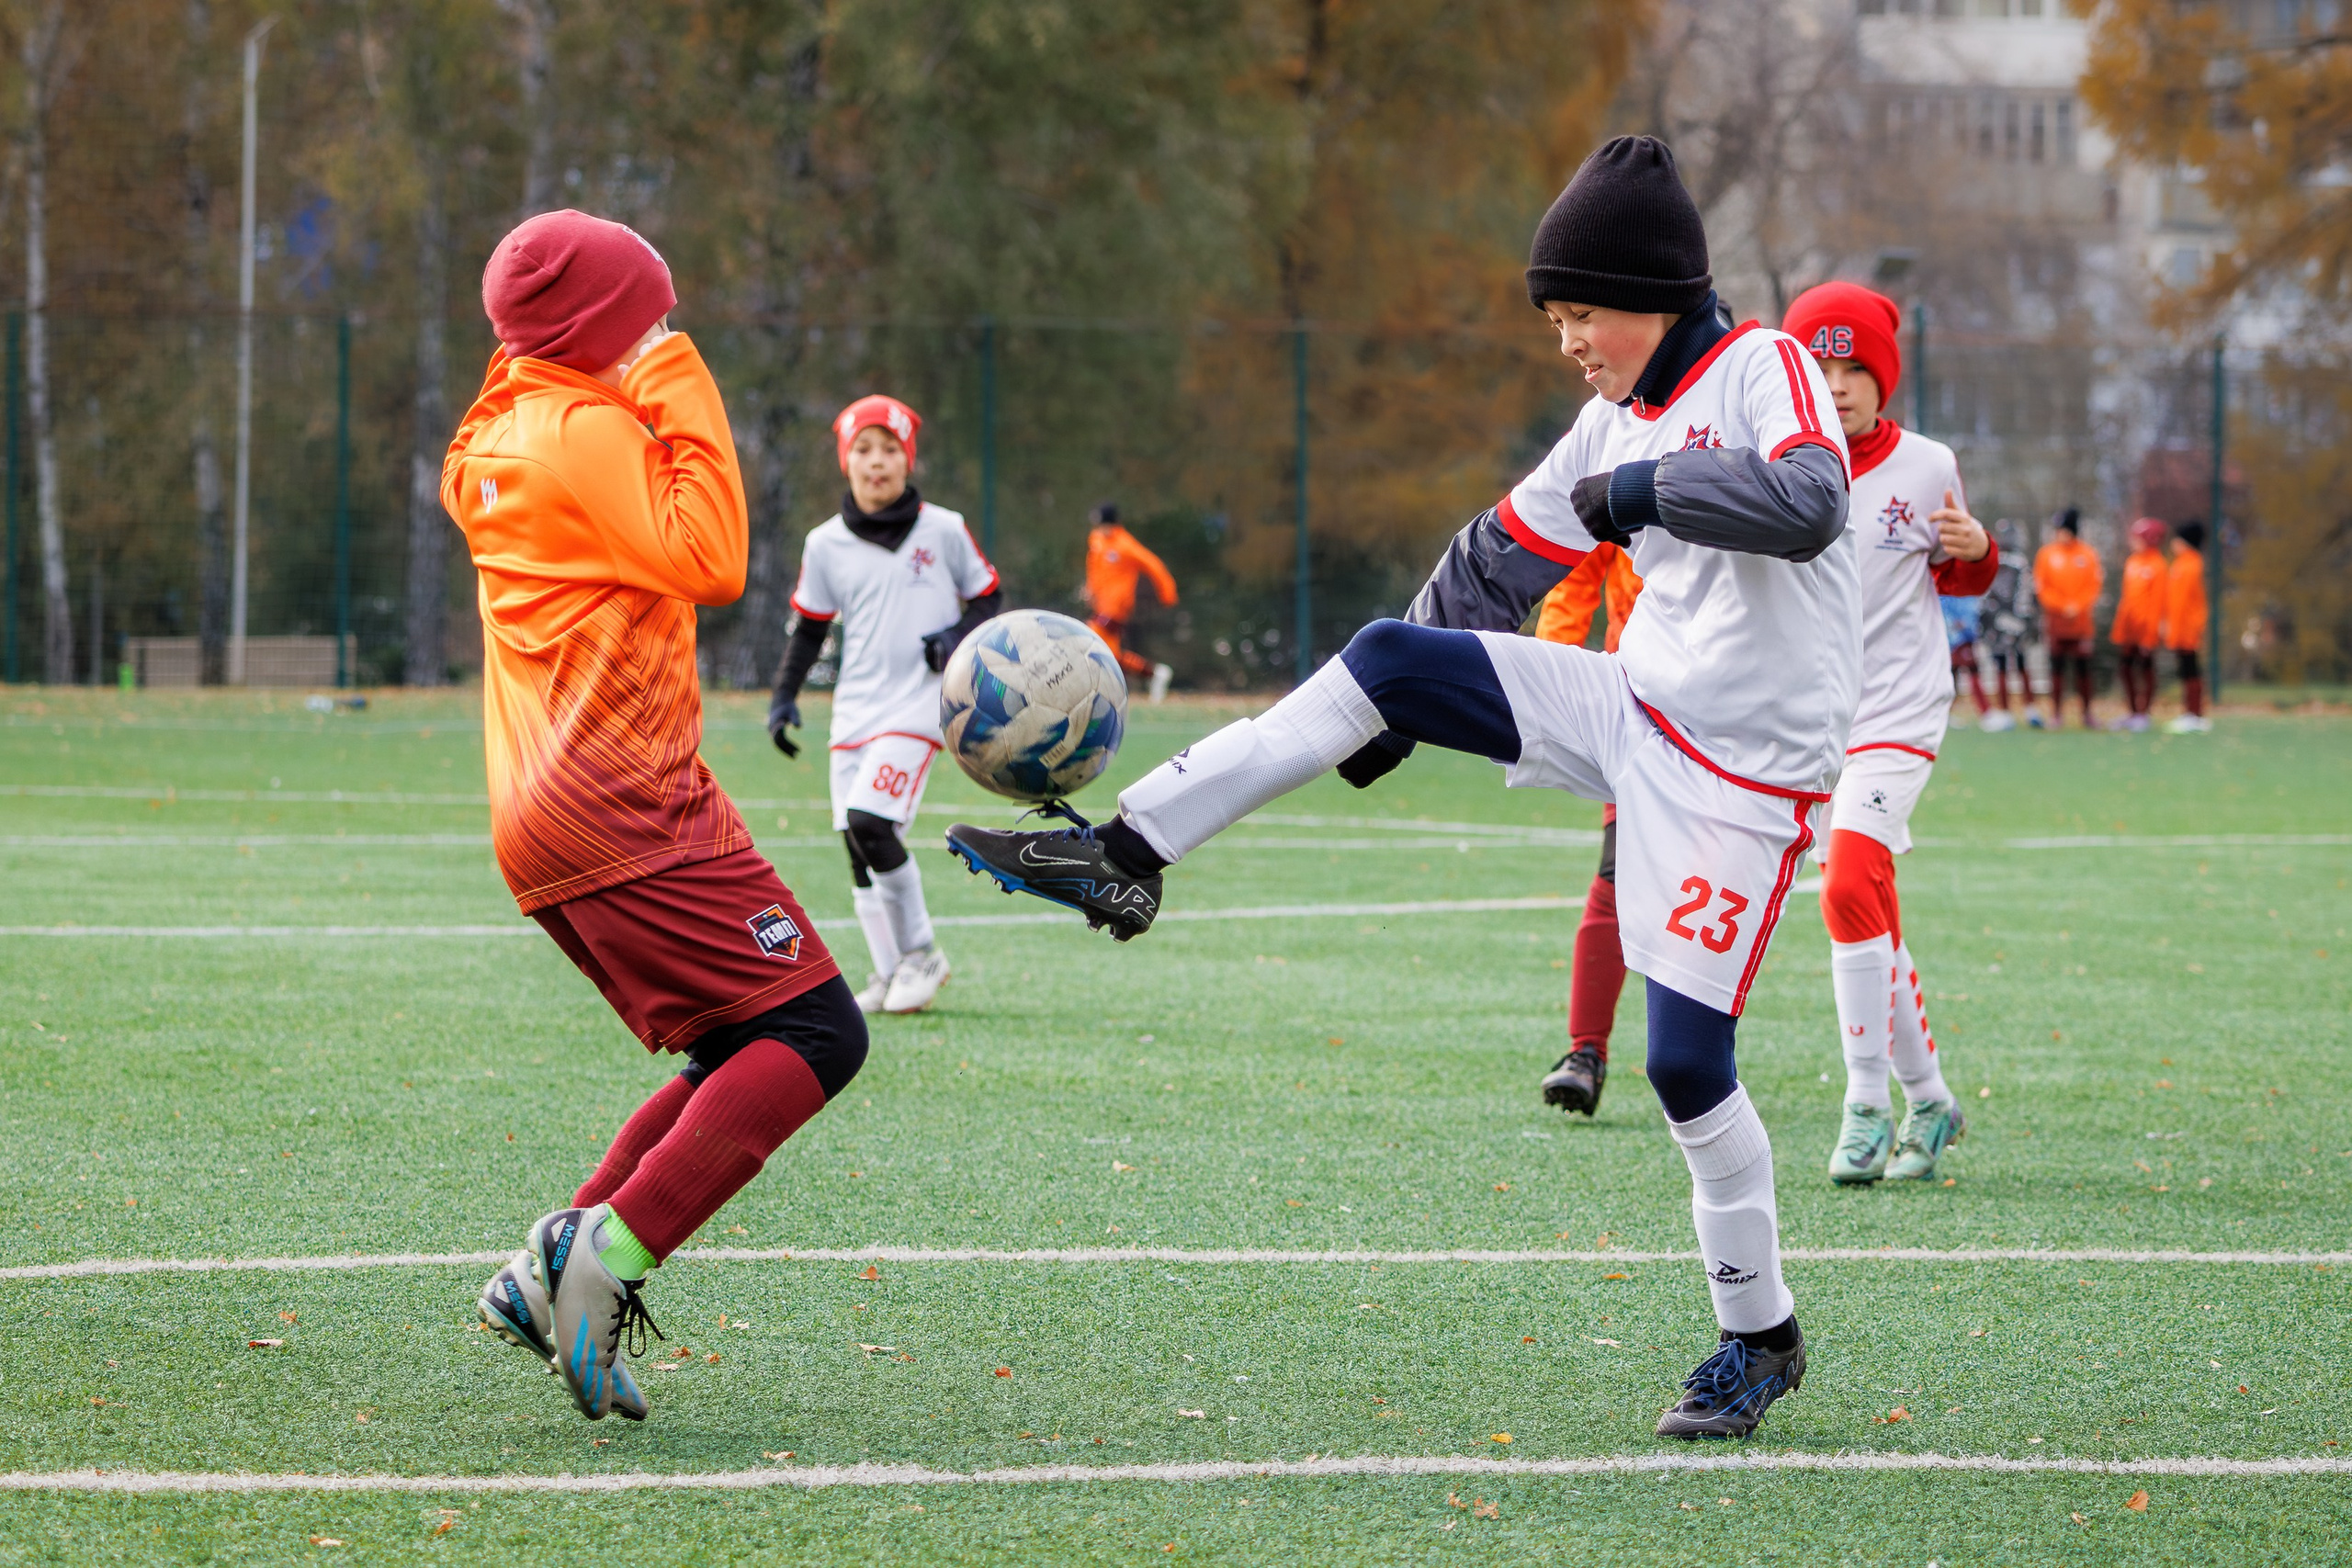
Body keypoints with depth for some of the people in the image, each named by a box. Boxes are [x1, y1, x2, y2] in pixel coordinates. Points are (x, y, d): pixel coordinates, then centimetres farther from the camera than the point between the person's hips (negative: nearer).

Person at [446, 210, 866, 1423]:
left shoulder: (495, 438, 15)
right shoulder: (591, 433, -10)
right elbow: (707, 561, -19)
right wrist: (683, 401, -11)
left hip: (542, 817, 10)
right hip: (627, 810, -10)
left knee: (741, 1058, 13)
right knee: (816, 1033, -13)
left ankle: (552, 1274, 3)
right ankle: (613, 1250, -23)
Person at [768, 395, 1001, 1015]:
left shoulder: (943, 530, 0)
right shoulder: (826, 544, 6)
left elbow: (988, 597, 10)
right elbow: (809, 626, 15)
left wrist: (959, 637, -10)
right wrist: (784, 698, 6)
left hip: (919, 703, -4)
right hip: (855, 708, 4)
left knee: (871, 824, -20)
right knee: (857, 844, 2)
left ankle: (920, 952, -4)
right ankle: (889, 974, 12)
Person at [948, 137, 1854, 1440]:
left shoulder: (1766, 371, -12)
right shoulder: (1617, 423, 12)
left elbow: (1808, 505, -32)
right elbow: (1509, 557, 20)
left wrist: (1649, 490, -25)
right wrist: (1399, 717, 22)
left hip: (1744, 770, -7)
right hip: (1635, 705, 7)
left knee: (1686, 1063, -9)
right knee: (1386, 661, -6)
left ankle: (1761, 1340, 9)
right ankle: (1127, 855, -7)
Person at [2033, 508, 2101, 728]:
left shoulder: (2088, 555, 5)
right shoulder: (2046, 554, 5)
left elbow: (2094, 586, 3)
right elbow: (2041, 587, 3)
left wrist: (2077, 606, -8)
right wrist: (2062, 606, -7)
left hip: (2081, 620, 0)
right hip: (2055, 619, 0)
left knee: (2083, 668, 1)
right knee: (2057, 668, 0)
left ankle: (2086, 713, 8)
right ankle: (2057, 714, 4)